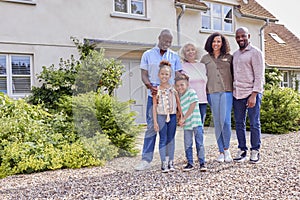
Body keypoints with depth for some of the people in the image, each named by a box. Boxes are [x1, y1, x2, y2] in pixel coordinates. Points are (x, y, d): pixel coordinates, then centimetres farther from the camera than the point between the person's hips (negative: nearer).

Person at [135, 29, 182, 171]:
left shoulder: (174, 56, 14)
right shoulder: (148, 55, 9)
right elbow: (144, 75, 5)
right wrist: (151, 87, -15)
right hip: (154, 96, -2)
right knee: (151, 127, -4)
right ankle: (146, 160, 1)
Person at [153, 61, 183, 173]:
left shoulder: (173, 88, 2)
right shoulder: (157, 90, -1)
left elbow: (178, 103, 6)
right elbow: (154, 106, -1)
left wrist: (181, 116, 2)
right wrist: (155, 121, -5)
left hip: (172, 116, 2)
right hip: (161, 117, -1)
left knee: (171, 139, 9)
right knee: (163, 139, 1)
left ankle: (171, 162, 18)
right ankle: (164, 163, 7)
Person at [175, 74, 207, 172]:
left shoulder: (191, 92, -7)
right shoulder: (179, 97, 13)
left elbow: (192, 107, -12)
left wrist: (184, 118, -11)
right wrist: (180, 120, -2)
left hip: (196, 122, -6)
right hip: (186, 124, 6)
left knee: (199, 144, 0)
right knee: (187, 145, 8)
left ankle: (202, 163, 8)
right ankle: (190, 163, 19)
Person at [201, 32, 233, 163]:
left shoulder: (229, 57, 11)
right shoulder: (205, 58, 13)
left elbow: (234, 74, 13)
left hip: (227, 92, -1)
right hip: (212, 93, 1)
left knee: (226, 121, -10)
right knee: (217, 122, 3)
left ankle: (226, 149, 10)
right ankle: (221, 152, 12)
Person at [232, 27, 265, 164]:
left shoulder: (255, 53, -3)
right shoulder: (235, 54, 17)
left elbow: (259, 76, -9)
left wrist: (254, 95, -16)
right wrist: (232, 91, 10)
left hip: (252, 93, -6)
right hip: (237, 93, 6)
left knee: (254, 124, 0)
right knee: (239, 123, 6)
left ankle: (255, 151, 10)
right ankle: (242, 150, 15)